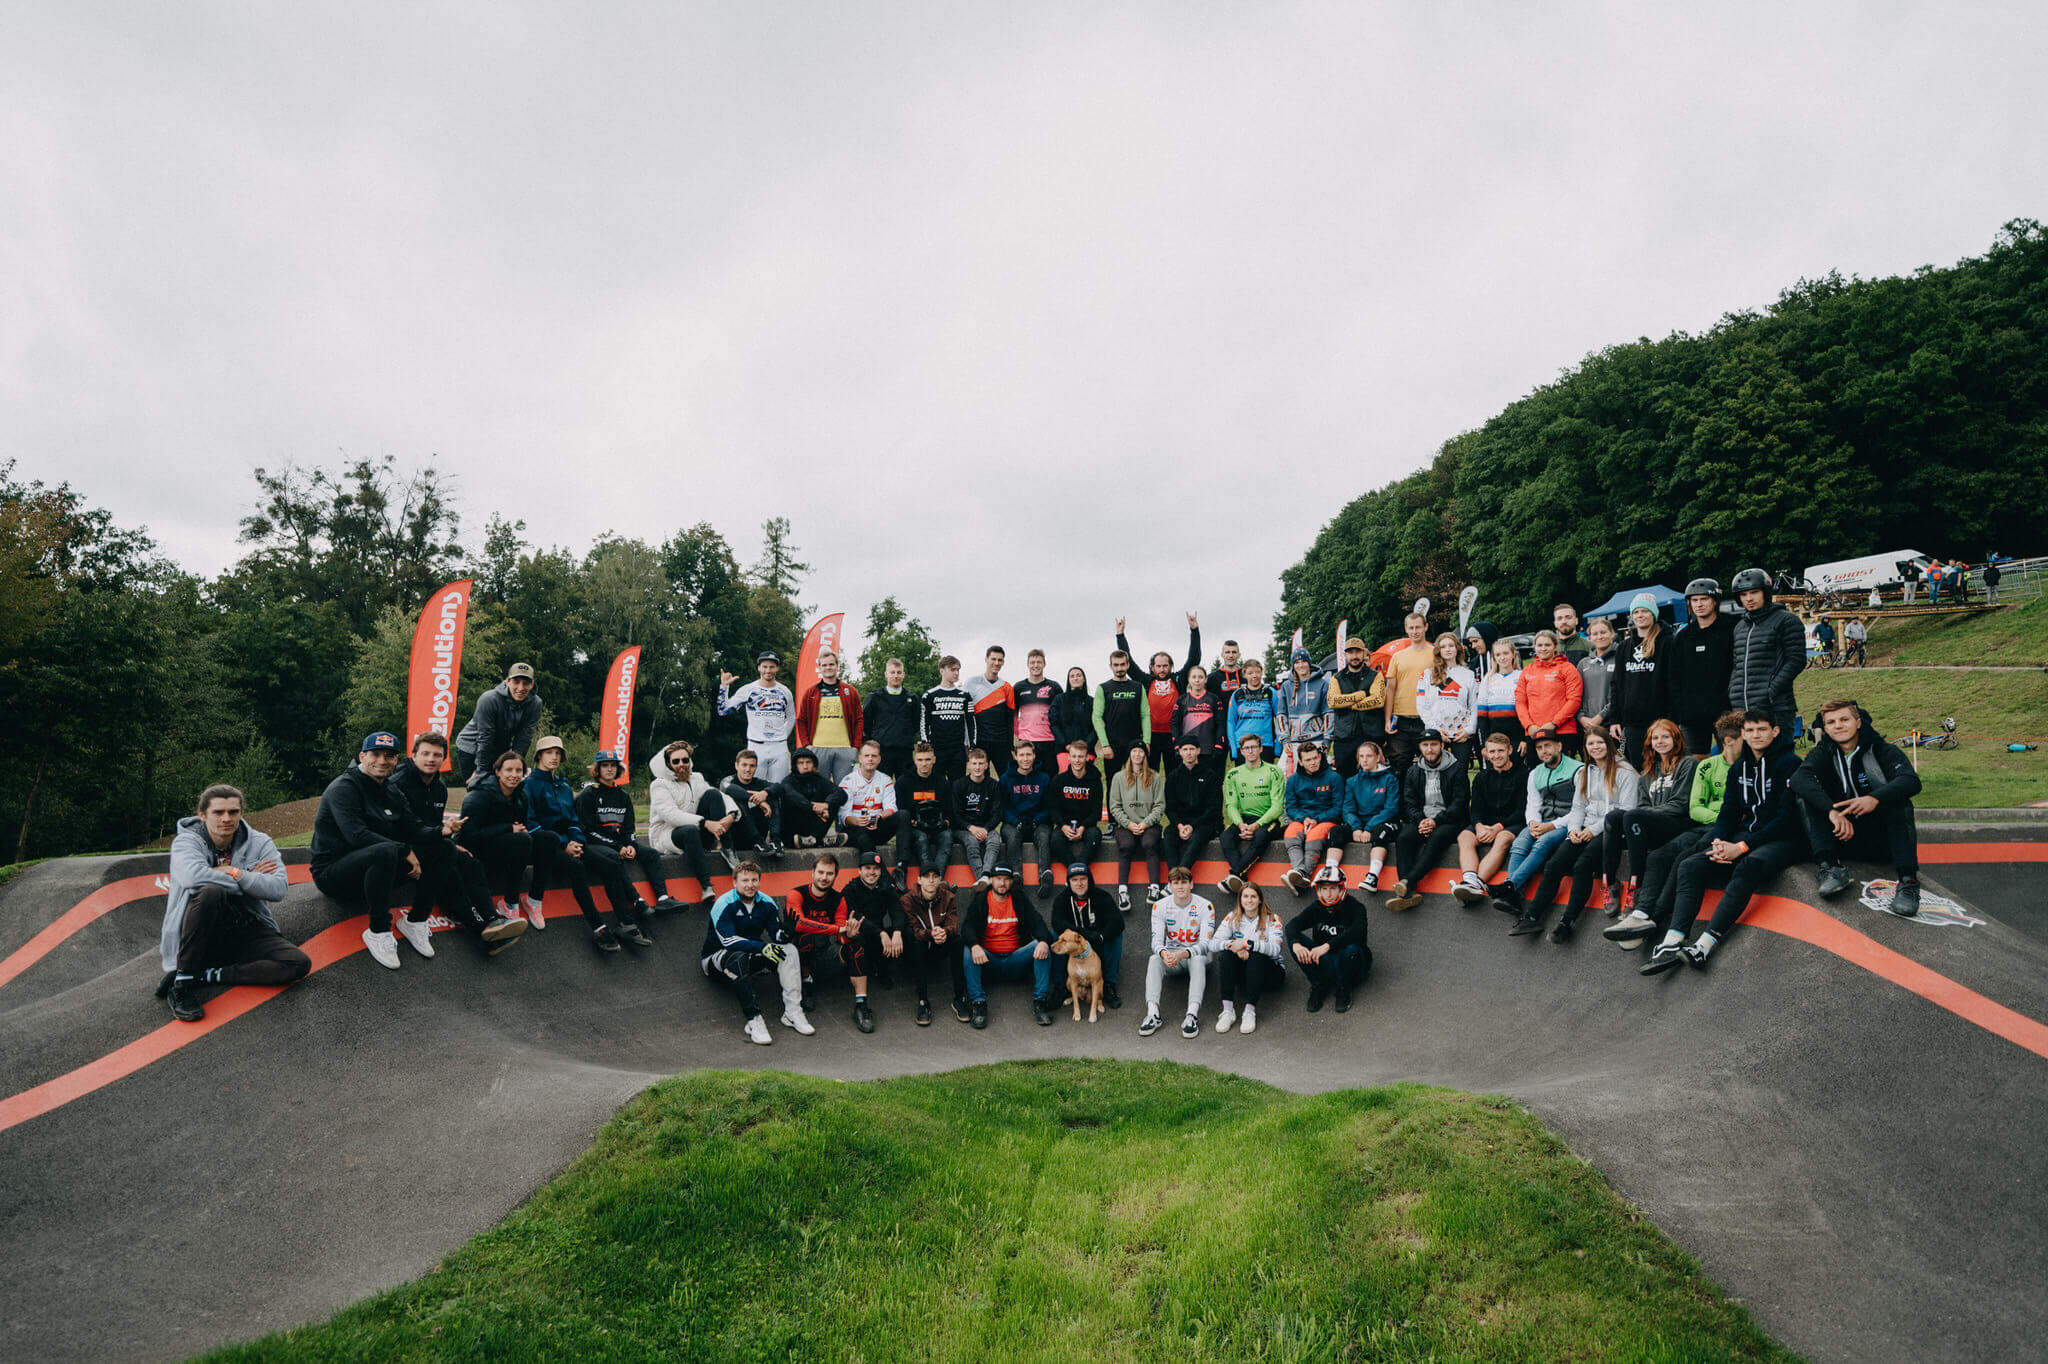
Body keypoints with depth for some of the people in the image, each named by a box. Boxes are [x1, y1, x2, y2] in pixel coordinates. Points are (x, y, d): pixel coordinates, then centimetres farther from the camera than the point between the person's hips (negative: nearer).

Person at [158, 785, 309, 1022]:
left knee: (299, 964, -22)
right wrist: (250, 880, -17)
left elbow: (278, 889, -11)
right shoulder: (187, 840, -2)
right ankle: (181, 982, -24)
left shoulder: (259, 843, 4)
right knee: (211, 892, -35)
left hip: (247, 931, 3)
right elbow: (193, 876, -26)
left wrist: (234, 873, -19)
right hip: (201, 935, -3)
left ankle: (206, 976, -15)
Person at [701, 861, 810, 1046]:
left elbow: (777, 934, -3)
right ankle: (754, 1020, -40)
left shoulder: (766, 903, -1)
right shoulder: (724, 905, -18)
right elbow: (729, 941, -28)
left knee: (788, 949, -16)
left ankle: (792, 1012, -22)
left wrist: (783, 935, -29)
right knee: (738, 957, -39)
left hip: (751, 957, 5)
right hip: (716, 958, -5)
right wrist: (761, 947, -38)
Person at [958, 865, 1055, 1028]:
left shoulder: (1020, 899, 8)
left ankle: (1040, 1002, -22)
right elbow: (967, 927, -9)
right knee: (968, 951, -31)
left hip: (1015, 961, 1)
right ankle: (978, 1002, -28)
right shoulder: (979, 900, 3)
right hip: (988, 959, -1)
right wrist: (975, 946, -33)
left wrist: (1044, 941, -26)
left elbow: (1037, 923, -2)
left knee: (1042, 947, -23)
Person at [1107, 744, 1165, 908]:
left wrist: (1146, 823, -9)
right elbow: (1114, 806, 7)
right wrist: (1129, 824, -7)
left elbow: (1160, 805, 5)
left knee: (1149, 844, -32)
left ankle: (1154, 888, -33)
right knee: (1126, 845, -31)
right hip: (1125, 824, 0)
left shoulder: (1155, 778, 11)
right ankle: (1122, 890, -34)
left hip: (1149, 824, 0)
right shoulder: (1119, 777, 12)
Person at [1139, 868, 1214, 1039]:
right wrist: (1164, 953, -34)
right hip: (1170, 953, 2)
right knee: (1154, 960, -29)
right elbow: (1156, 940, -9)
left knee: (1198, 960, -36)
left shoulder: (1205, 906, -11)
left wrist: (1182, 954, -37)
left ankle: (1192, 1015, -46)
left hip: (1196, 954, -2)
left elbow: (1205, 943, -18)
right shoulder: (1160, 906, -3)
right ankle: (1152, 1013, -41)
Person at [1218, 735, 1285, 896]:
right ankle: (1241, 881, -45)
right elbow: (1231, 805, 4)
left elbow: (1277, 806, -6)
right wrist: (1240, 824, -17)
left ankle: (1233, 876, -48)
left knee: (1260, 836, -38)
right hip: (1243, 818, 3)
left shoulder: (1274, 772, 1)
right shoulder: (1233, 774, 11)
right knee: (1226, 836, -30)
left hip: (1268, 819, -3)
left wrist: (1257, 825, -20)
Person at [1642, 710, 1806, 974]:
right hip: (1746, 834, 7)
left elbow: (1788, 817, -14)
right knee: (1690, 866, -14)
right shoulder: (1739, 769, 16)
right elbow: (1729, 812, 15)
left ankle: (1704, 946, -45)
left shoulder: (1789, 763, -6)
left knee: (1748, 866, -37)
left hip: (1784, 840, -7)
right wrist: (1718, 843, -8)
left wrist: (1741, 846, -19)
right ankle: (1672, 943, -29)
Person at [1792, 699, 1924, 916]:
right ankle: (1830, 867, -32)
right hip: (1844, 836, 2)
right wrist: (1832, 810, -36)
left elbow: (1912, 781, -23)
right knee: (1808, 798, -17)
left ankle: (1908, 880, -34)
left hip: (1883, 840, -2)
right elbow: (1799, 778, -20)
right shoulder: (1824, 753, 2)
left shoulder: (1883, 751, -4)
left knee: (1898, 800, -28)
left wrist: (1875, 798, -43)